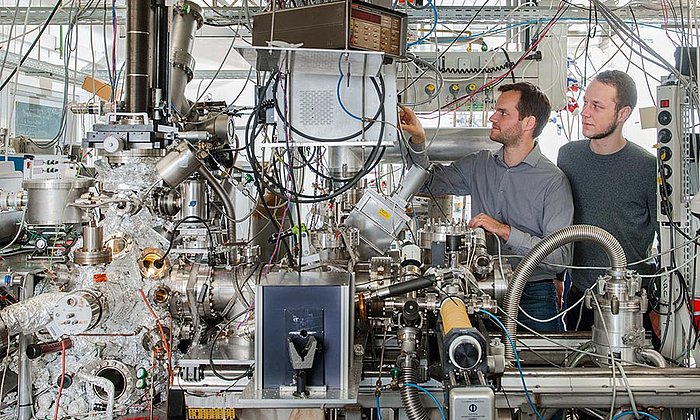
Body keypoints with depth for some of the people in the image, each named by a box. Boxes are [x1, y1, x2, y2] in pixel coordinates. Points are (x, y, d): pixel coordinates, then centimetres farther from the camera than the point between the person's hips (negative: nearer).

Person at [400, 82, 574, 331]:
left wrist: (506, 232, -22)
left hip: (531, 295, -4)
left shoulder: (553, 180, -9)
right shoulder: (480, 164, 9)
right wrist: (418, 141, 2)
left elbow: (561, 256, -15)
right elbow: (432, 181, 18)